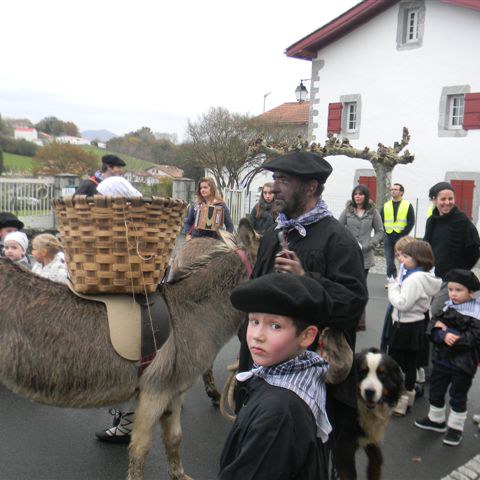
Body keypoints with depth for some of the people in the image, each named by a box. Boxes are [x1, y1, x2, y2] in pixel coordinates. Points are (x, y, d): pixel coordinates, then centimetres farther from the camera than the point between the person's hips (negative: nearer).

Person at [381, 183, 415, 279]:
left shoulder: (408, 205, 3)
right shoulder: (386, 205, 11)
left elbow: (411, 222, -2)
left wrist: (403, 234, -11)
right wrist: (384, 232, -4)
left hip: (401, 237, -2)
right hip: (388, 237, 3)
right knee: (389, 261, 2)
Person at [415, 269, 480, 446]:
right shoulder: (447, 306, 1)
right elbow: (433, 327, -2)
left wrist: (447, 330, -25)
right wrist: (444, 335, -23)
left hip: (463, 363, -5)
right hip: (442, 358, 5)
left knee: (458, 396, 12)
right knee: (435, 390, 18)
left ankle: (455, 428, 30)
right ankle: (436, 419, 39)